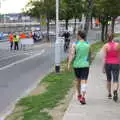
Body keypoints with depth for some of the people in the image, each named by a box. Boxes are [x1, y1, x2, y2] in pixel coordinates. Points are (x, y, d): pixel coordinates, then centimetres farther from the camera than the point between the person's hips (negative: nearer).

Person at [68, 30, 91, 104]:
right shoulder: (88, 45, 3)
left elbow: (71, 55, -14)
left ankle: (79, 95, 34)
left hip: (76, 65, 1)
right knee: (84, 81, -5)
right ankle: (83, 97, -20)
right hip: (85, 65, 0)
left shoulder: (74, 45, -5)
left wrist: (69, 64, -14)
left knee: (78, 80, 19)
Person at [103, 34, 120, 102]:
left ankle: (109, 94, 26)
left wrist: (104, 67, -6)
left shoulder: (105, 46, -6)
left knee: (108, 79, 18)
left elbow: (105, 57, -9)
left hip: (108, 64, 1)